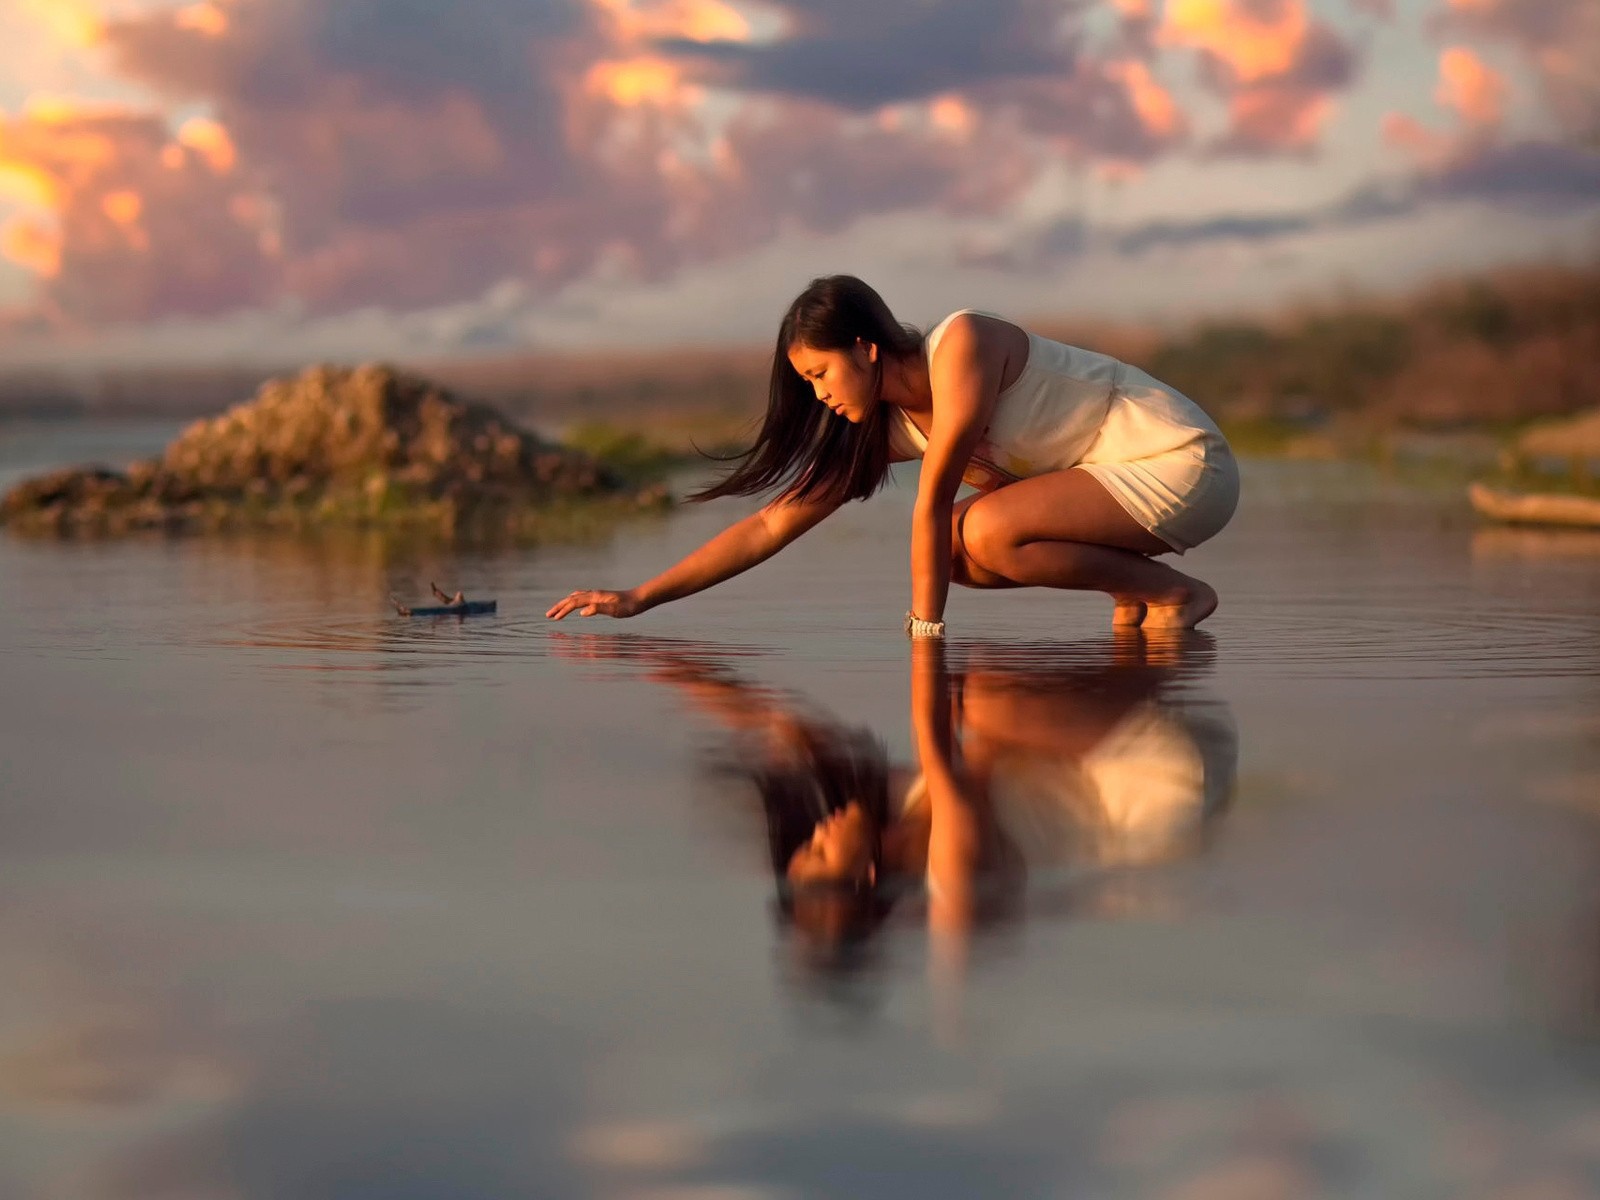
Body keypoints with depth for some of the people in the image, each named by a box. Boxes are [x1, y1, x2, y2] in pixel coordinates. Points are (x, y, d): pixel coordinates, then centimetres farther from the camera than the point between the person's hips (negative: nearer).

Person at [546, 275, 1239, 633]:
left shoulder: (962, 342, -20)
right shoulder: (885, 427, 4)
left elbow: (932, 501, -21)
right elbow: (773, 524, 3)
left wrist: (925, 627, -18)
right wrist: (639, 598, -1)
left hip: (1182, 463, -8)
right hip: (1117, 473, 8)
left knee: (986, 532, -25)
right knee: (955, 550, -3)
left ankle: (1175, 592, -10)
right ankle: (1129, 596, 4)